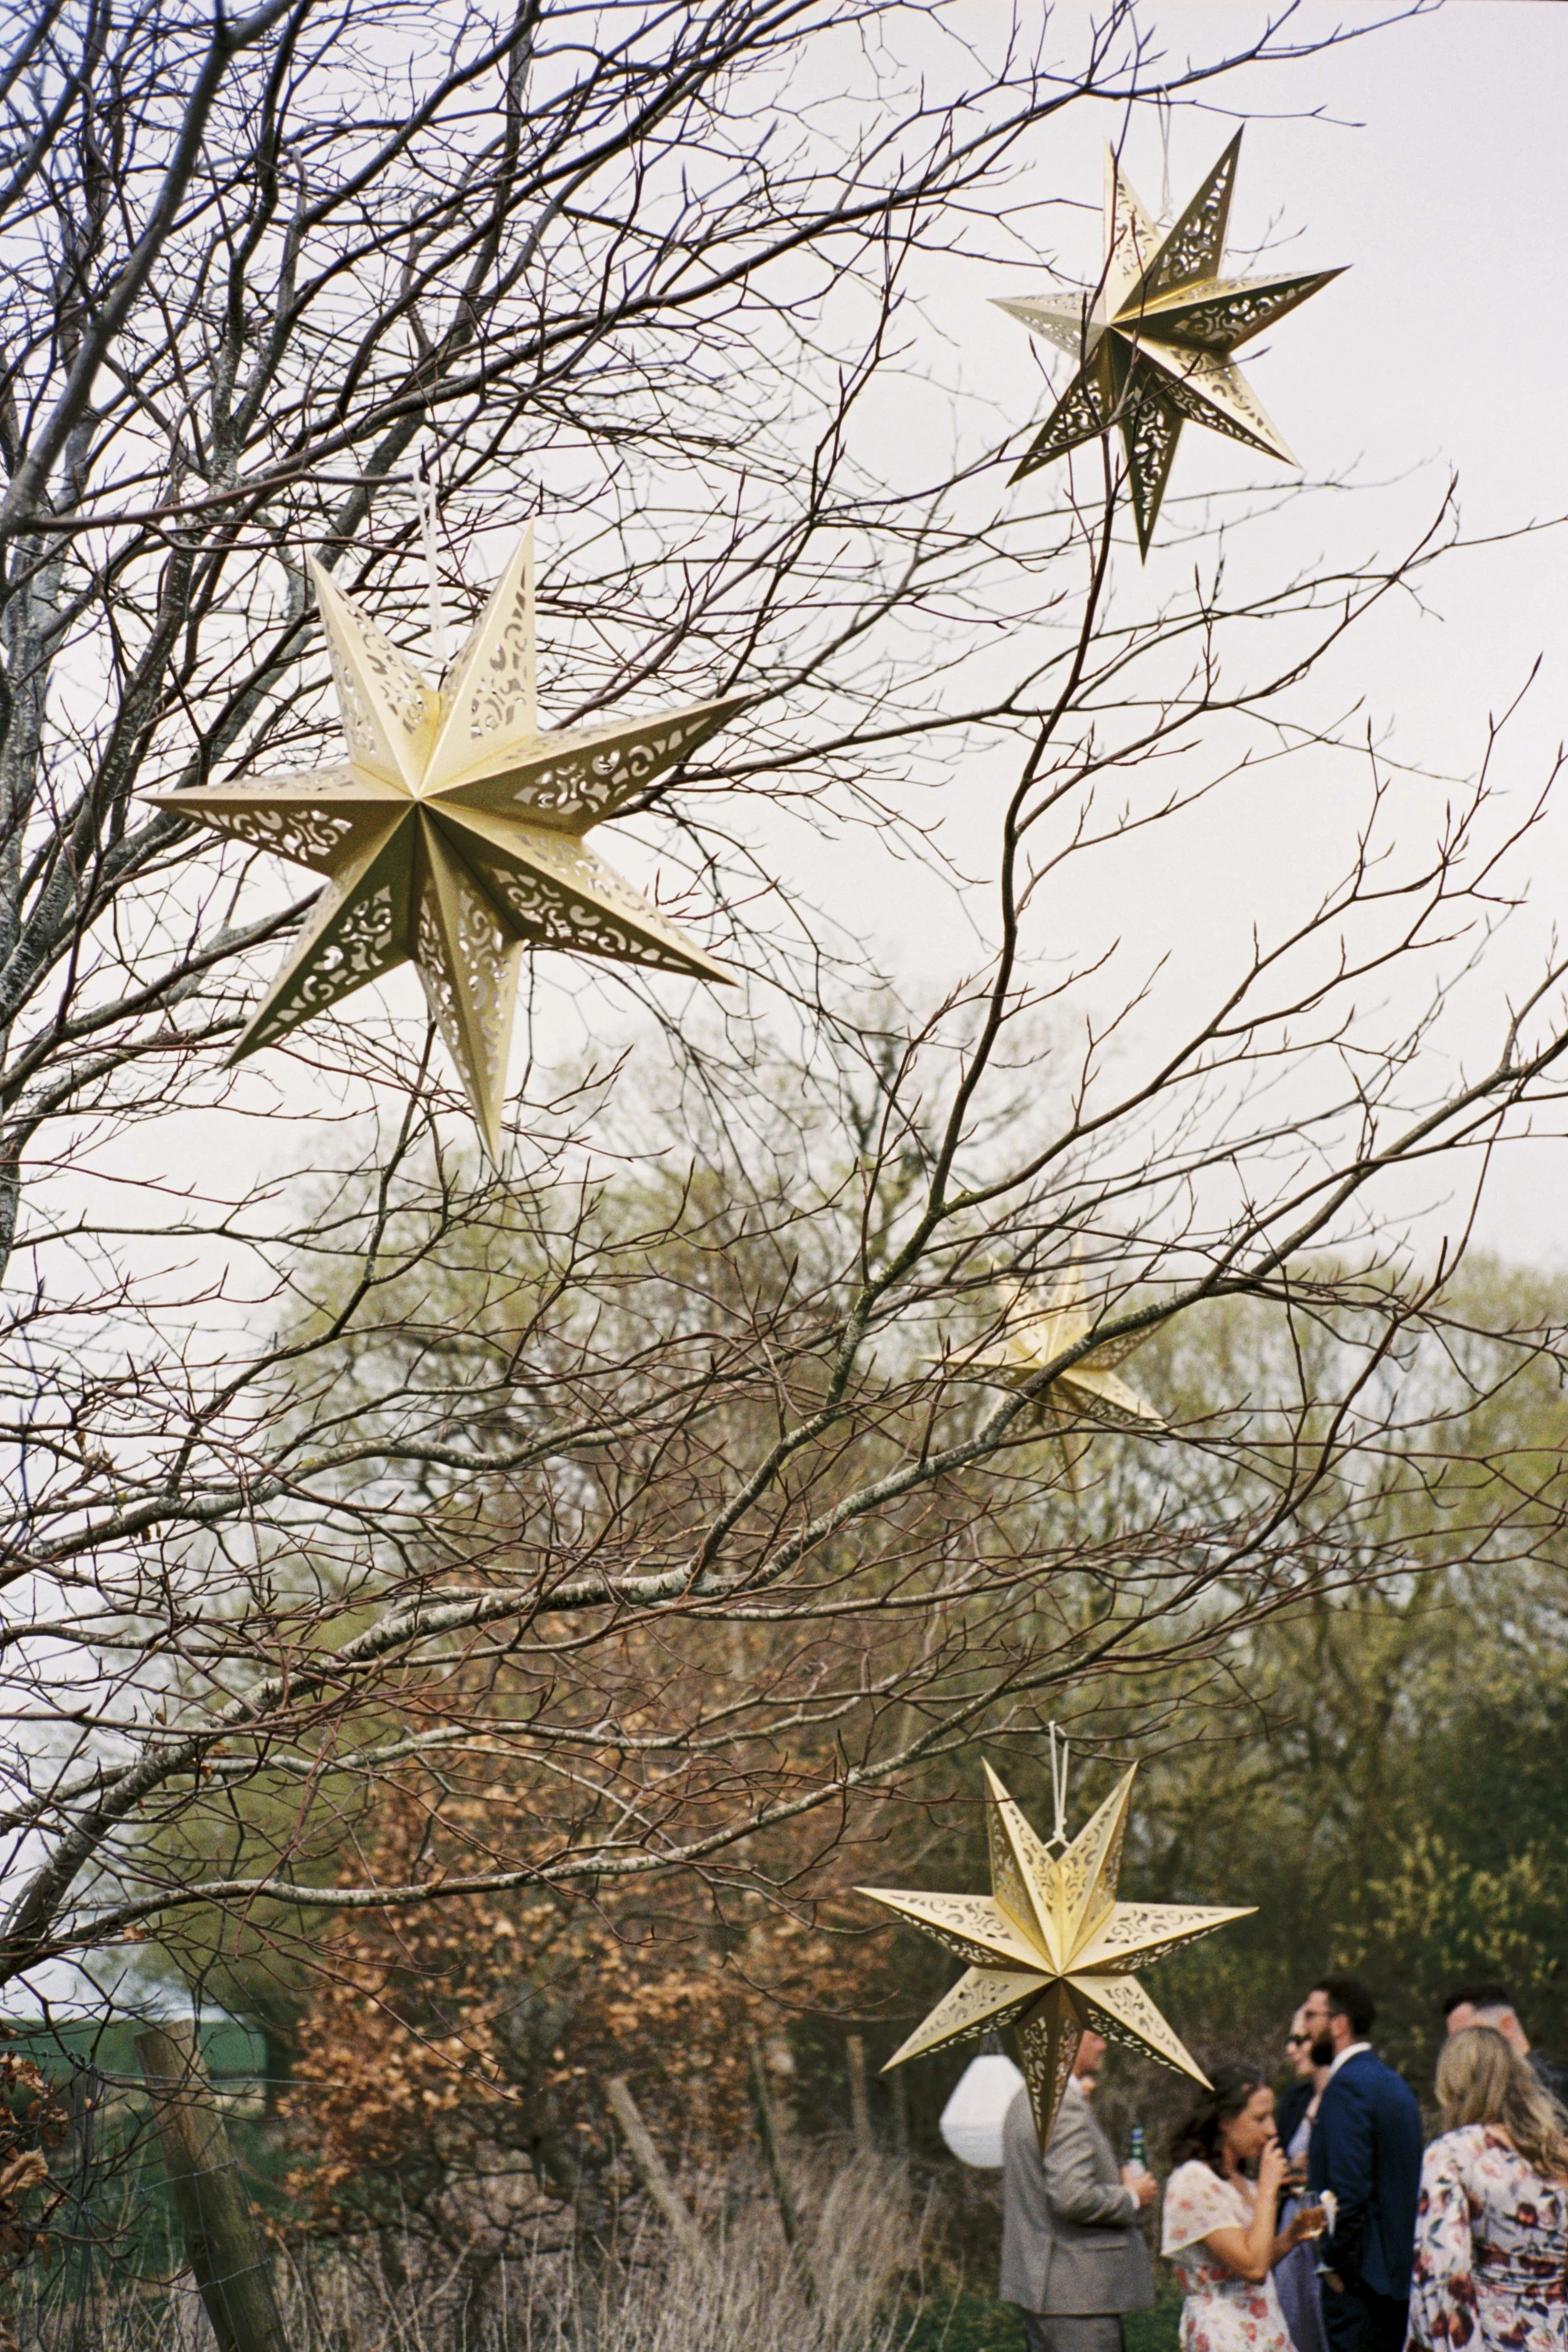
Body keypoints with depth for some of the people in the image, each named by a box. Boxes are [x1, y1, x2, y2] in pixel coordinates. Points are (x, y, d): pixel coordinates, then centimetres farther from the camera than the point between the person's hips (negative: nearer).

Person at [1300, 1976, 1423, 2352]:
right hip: (1401, 2270, 9)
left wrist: (1334, 2262, -13)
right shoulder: (1394, 2082, 14)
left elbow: (1349, 2189, -21)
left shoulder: (1346, 2086, -15)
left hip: (1359, 2278, -9)